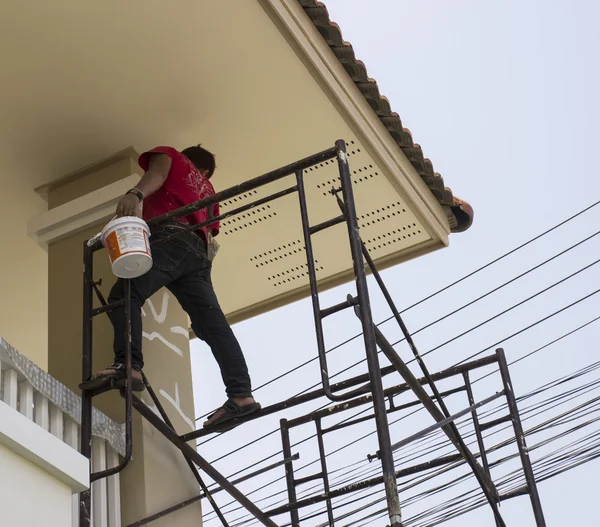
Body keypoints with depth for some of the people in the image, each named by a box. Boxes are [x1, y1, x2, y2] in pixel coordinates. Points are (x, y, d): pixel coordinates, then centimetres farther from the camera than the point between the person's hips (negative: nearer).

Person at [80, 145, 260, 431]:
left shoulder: (169, 155, 24)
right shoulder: (206, 189, 41)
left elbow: (158, 172, 0)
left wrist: (136, 193, -18)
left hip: (170, 238, -6)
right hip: (198, 252, 7)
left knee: (124, 296, -18)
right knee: (212, 322, -4)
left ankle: (127, 366, -42)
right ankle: (241, 394, -16)